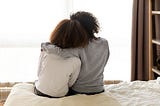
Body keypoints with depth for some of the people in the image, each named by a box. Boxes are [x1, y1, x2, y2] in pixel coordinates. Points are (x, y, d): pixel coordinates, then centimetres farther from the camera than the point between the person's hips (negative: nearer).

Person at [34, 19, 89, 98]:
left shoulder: (45, 51, -17)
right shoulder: (76, 61, -22)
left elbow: (38, 73, -4)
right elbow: (70, 84, -7)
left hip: (39, 92, 1)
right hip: (59, 96, -1)